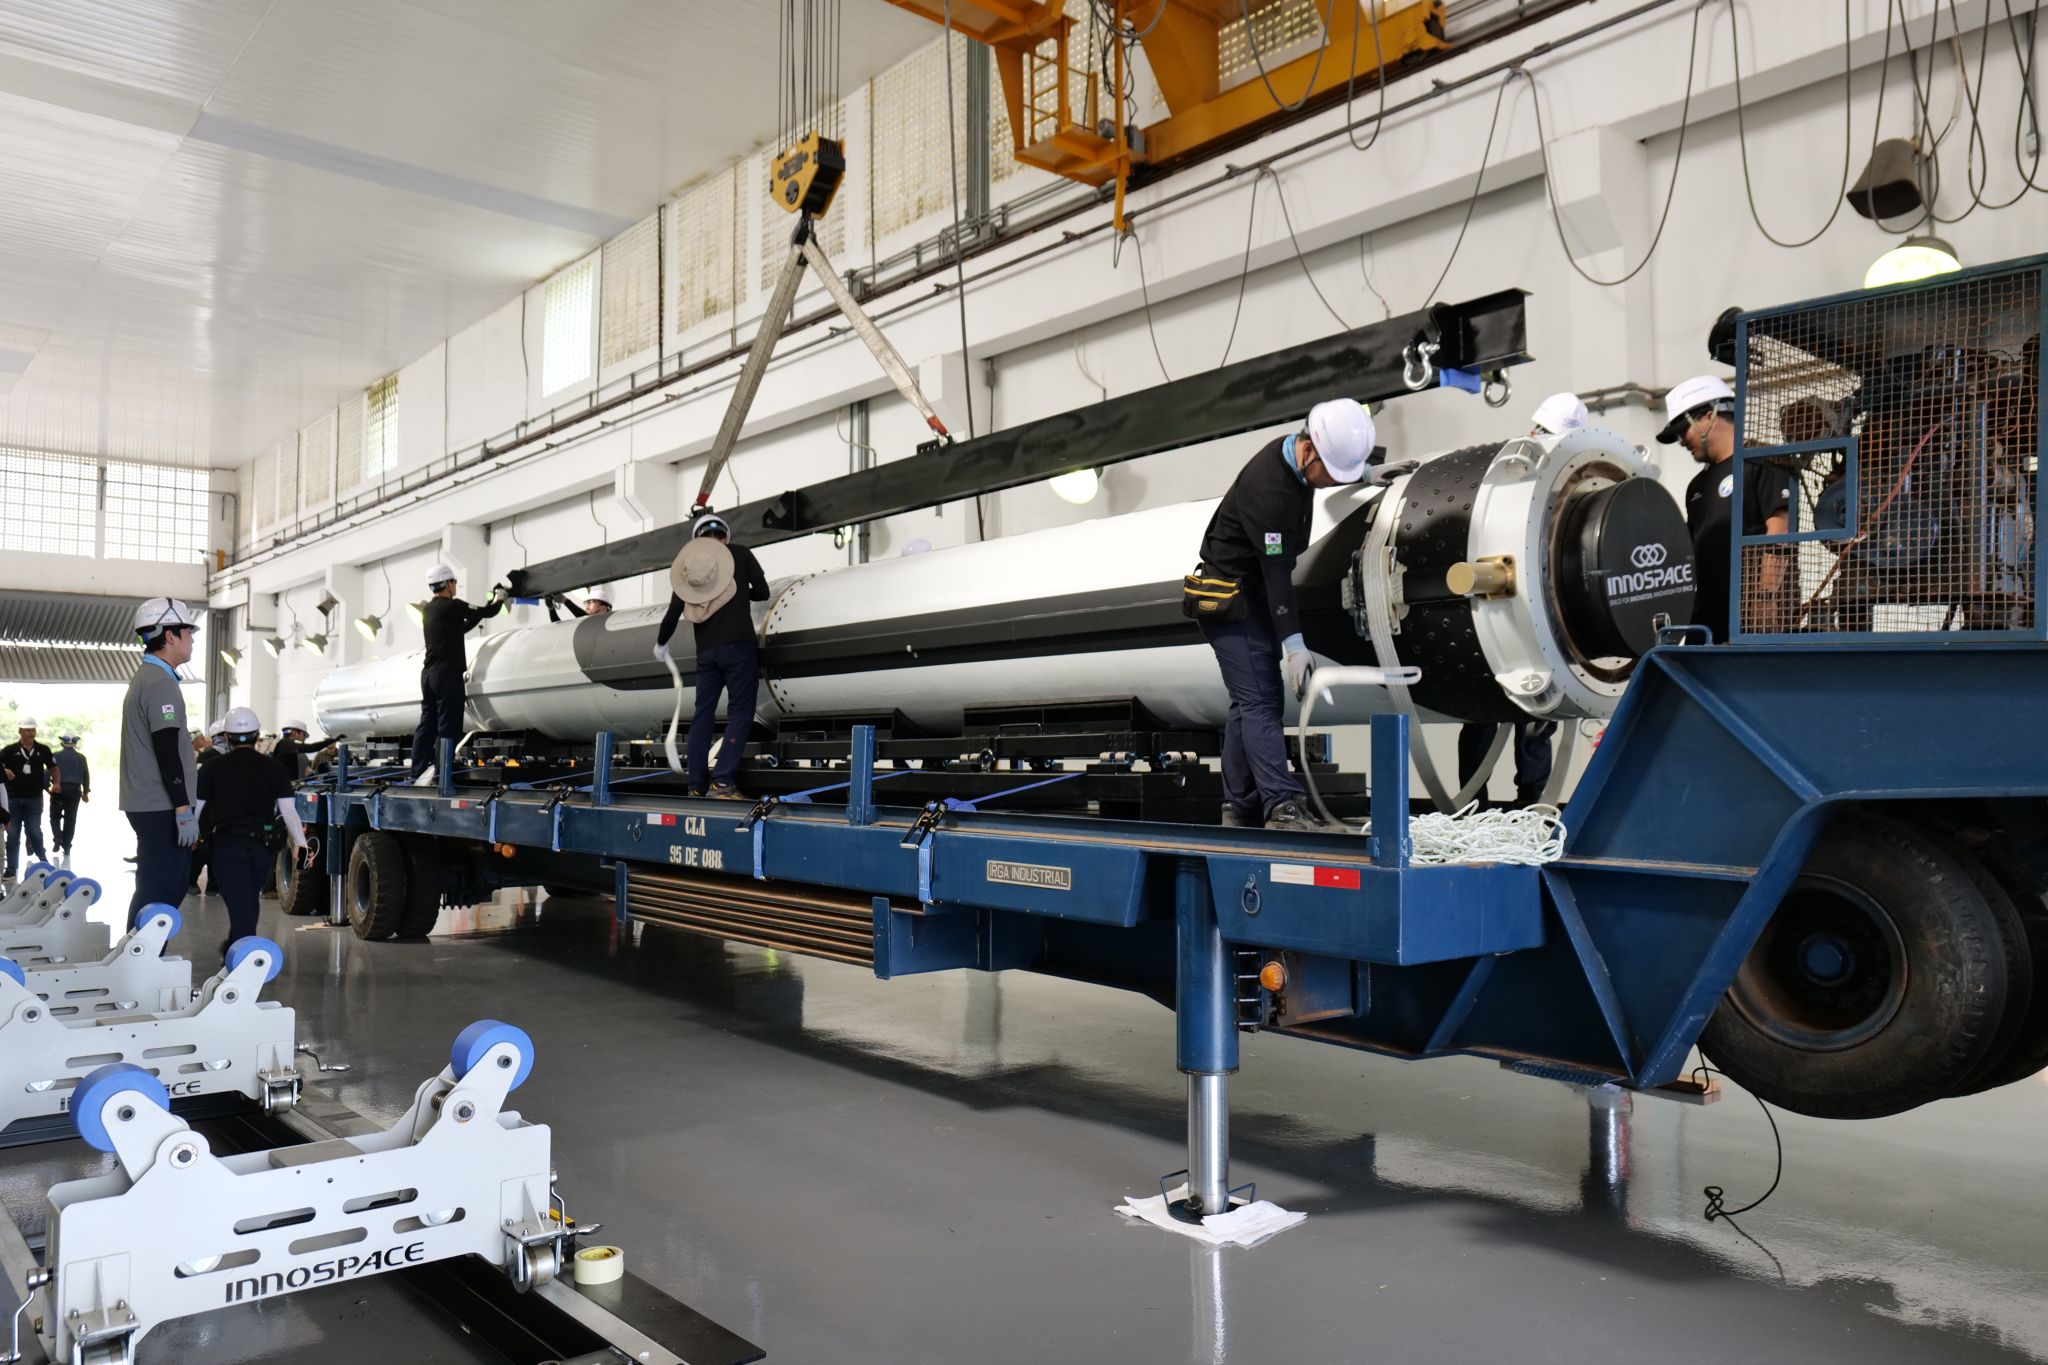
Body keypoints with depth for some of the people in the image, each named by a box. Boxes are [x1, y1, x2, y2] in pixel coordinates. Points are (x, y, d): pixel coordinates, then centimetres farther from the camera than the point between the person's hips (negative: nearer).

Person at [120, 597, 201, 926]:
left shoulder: (144, 678, 18)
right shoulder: (161, 683, -14)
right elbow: (167, 753, -20)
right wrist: (184, 810, -20)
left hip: (147, 805, 10)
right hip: (162, 808, -10)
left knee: (169, 887, 14)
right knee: (159, 893, -9)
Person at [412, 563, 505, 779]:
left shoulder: (429, 610, 18)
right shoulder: (452, 606, -9)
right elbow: (487, 613, -5)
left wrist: (482, 610, 30)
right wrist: (499, 599, 15)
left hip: (428, 673, 9)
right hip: (447, 674, -9)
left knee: (426, 726, 8)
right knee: (447, 728, -7)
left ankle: (418, 774, 8)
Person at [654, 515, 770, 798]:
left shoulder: (686, 564, 14)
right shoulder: (740, 554, 6)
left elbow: (673, 611, 14)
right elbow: (762, 592, 9)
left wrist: (660, 643, 31)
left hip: (705, 650, 4)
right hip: (737, 644, -4)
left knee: (703, 713, 11)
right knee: (740, 712, -3)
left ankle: (695, 785, 10)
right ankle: (723, 780, -15)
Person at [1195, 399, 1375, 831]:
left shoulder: (1295, 458, 0)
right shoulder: (1268, 488, -28)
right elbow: (1276, 571, -30)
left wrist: (1370, 472, 16)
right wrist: (1294, 645, -31)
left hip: (1254, 594, 10)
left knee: (1249, 701, 9)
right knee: (1259, 701, -16)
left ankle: (1239, 808, 14)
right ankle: (1283, 807, -22)